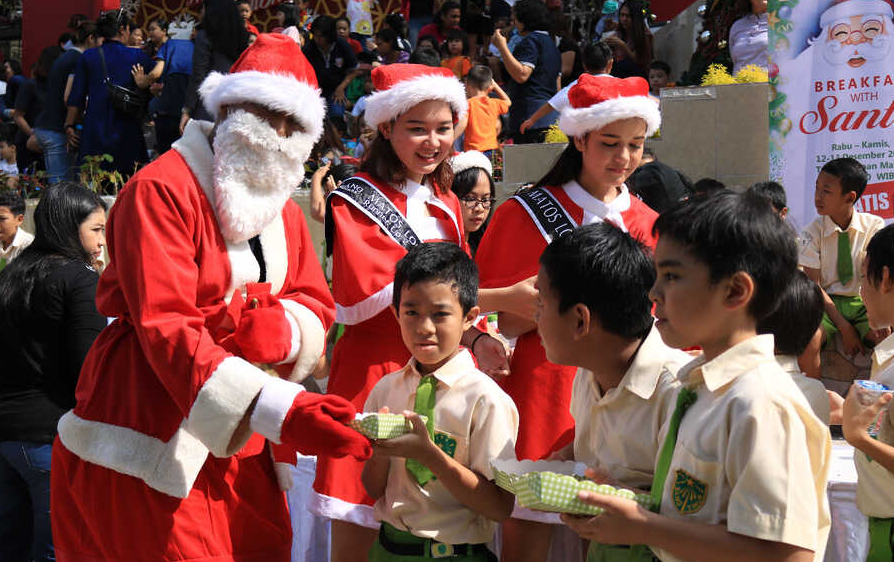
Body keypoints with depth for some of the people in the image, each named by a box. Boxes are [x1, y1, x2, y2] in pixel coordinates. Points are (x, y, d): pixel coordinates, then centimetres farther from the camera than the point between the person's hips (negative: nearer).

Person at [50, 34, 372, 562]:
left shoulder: (283, 207, 15)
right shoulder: (160, 191, -12)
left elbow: (317, 303, 14)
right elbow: (166, 328, -22)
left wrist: (283, 329, -14)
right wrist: (277, 409, -33)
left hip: (242, 441, 7)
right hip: (154, 434, -7)